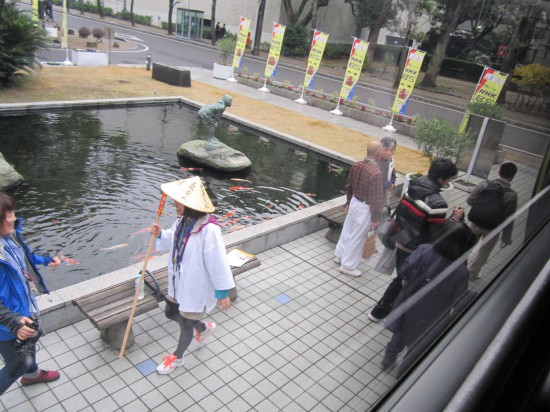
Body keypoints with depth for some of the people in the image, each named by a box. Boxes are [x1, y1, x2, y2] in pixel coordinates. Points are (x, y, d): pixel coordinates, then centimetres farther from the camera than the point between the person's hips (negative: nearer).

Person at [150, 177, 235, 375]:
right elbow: (173, 241, 13)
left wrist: (223, 292, -20)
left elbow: (218, 262, -26)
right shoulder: (182, 220, -8)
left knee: (186, 324, 15)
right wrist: (160, 234, -8)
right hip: (178, 282, 8)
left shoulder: (208, 230, -33)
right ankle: (204, 328, 52)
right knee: (170, 313, 27)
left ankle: (177, 357, 45)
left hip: (196, 287, -8)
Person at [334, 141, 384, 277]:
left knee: (347, 231, 23)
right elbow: (376, 198, -23)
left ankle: (340, 255, 42)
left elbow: (349, 186, 7)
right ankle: (348, 266, 21)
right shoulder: (376, 172, -28)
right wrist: (375, 218, -13)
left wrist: (348, 202, 21)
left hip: (354, 202, 8)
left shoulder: (357, 165, -4)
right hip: (365, 208, -7)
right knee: (357, 237, 7)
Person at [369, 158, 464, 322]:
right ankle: (379, 311, 27)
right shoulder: (437, 203, -28)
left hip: (400, 240, 7)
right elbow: (440, 235, -20)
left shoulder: (413, 187, -5)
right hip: (413, 249, -7)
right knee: (403, 280, 14)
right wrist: (455, 217, -8)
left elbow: (400, 212, 6)